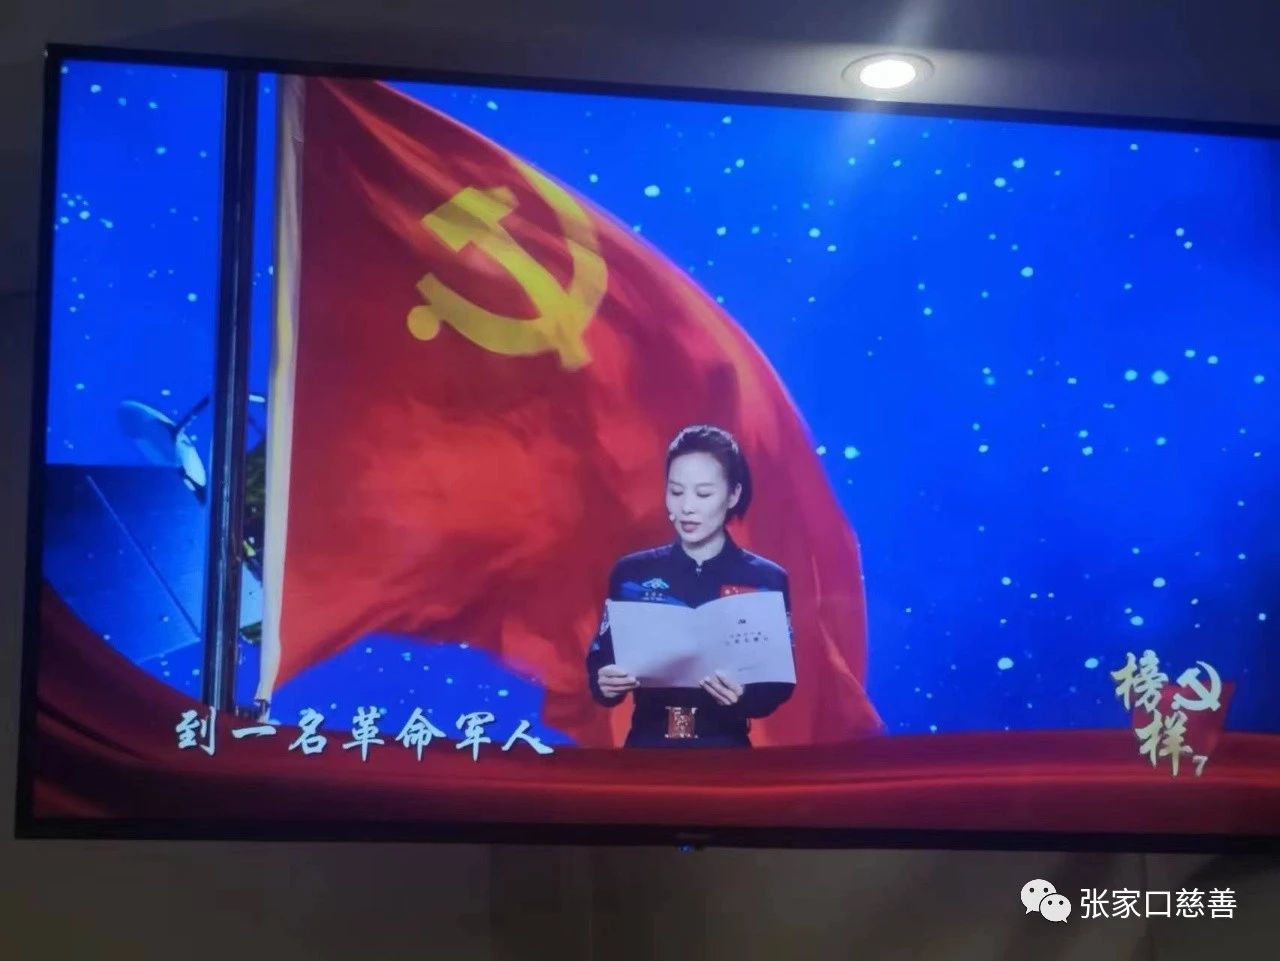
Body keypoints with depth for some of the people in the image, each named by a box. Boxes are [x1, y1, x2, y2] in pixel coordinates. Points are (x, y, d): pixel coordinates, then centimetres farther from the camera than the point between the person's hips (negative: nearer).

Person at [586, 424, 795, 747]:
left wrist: (744, 695, -19)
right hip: (647, 745, 1)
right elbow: (600, 663, 7)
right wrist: (605, 683, -14)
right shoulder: (632, 573, 6)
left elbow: (779, 683, 0)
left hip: (724, 749, -1)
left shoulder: (765, 580, 2)